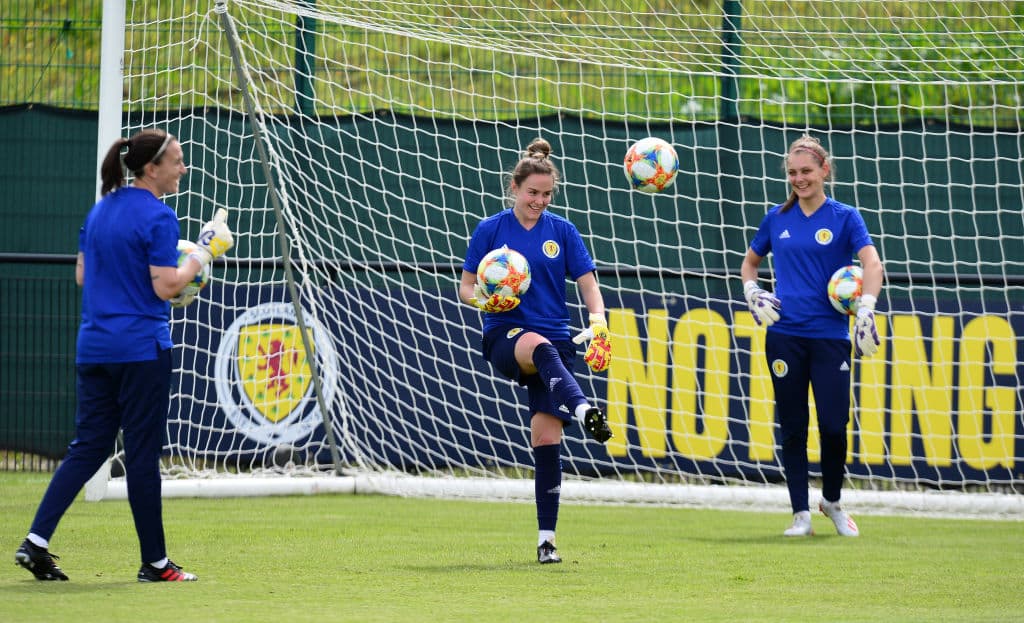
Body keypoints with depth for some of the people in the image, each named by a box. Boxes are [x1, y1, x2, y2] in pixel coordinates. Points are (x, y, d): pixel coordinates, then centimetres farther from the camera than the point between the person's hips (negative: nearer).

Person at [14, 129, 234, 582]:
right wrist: (204, 252, -5)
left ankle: (36, 540, -4)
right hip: (141, 349, -7)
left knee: (87, 447, 9)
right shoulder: (157, 217, -12)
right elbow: (166, 287, -16)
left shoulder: (100, 210, 12)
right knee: (143, 454, 0)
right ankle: (154, 562, 8)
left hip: (93, 348, 7)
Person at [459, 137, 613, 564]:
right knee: (542, 347, -39)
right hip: (504, 336, -2)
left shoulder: (562, 232, 8)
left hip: (555, 338, 2)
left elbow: (588, 284, 6)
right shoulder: (490, 230, 4)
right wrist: (483, 301, -16)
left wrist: (598, 322, -13)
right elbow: (466, 287, 7)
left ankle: (546, 540, -1)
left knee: (546, 436, -7)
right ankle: (586, 413, -65)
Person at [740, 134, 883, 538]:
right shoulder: (777, 219, 10)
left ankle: (832, 501, 19)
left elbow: (872, 263, -13)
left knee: (834, 424, -5)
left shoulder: (844, 217, 0)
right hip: (785, 335, 2)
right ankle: (801, 514, 9)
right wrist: (751, 291, 5)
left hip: (830, 335, -2)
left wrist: (866, 308, -28)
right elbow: (750, 262, 25)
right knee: (793, 426, 2)